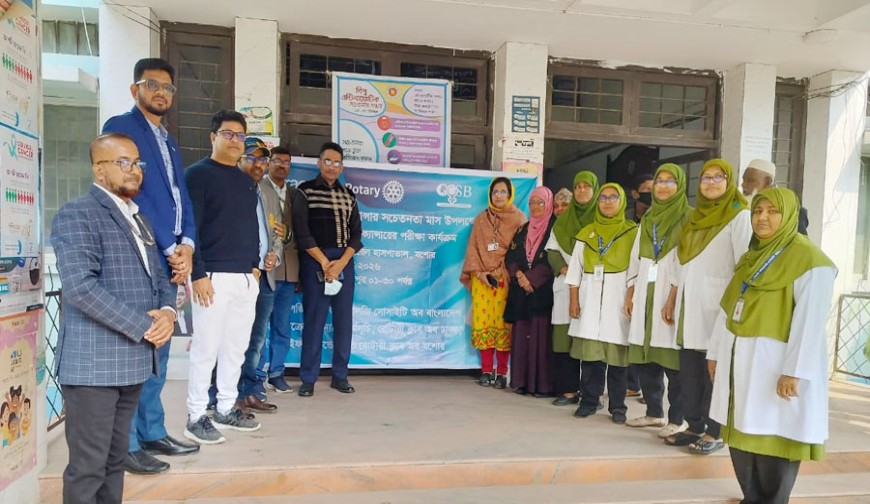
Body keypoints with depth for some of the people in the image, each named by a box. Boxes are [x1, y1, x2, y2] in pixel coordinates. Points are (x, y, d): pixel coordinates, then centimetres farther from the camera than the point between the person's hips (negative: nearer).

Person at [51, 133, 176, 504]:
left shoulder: (138, 218, 17)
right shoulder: (77, 215, -9)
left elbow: (159, 275, 18)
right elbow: (81, 288, -21)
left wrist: (168, 312, -3)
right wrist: (145, 327, -17)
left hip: (132, 359, 8)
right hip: (94, 362, -8)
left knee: (115, 460, 17)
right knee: (88, 467, 3)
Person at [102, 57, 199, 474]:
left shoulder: (169, 143, 21)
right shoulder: (121, 127, -3)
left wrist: (186, 245, -2)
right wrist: (169, 248, -13)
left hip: (168, 261, 8)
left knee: (157, 352, 13)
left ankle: (152, 432, 24)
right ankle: (126, 444, 8)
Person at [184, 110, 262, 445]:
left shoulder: (247, 181, 19)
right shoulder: (198, 174, -2)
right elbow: (190, 227, -9)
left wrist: (255, 265, 14)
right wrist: (199, 274, -15)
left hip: (246, 278, 7)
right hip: (214, 276, -7)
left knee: (237, 347, 11)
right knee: (206, 348, -2)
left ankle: (226, 409, 24)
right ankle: (196, 417, 11)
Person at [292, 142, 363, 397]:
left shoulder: (348, 195, 13)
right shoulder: (305, 191, 2)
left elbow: (356, 234, 7)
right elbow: (302, 233, -6)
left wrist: (340, 263, -7)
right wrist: (324, 262, -12)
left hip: (344, 262, 4)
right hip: (315, 261, -4)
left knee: (344, 318, 5)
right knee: (314, 319, -3)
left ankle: (340, 376, 15)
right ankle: (308, 378, 7)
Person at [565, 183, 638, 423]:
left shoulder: (632, 232, 5)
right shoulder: (586, 233, 13)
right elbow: (575, 269, 10)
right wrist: (574, 301, 2)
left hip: (618, 298, -2)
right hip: (590, 298, 2)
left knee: (617, 354, 0)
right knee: (589, 353, 2)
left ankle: (617, 406, 11)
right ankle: (588, 401, 12)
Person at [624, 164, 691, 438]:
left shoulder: (688, 219, -1)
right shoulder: (647, 219, 17)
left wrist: (674, 298, -16)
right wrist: (630, 295, 11)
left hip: (672, 296, -6)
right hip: (645, 295, 6)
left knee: (671, 358, -5)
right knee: (644, 357, 8)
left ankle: (677, 418, 8)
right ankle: (654, 411, 21)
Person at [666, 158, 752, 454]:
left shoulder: (739, 215, -4)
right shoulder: (695, 216, 16)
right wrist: (673, 299, 15)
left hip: (716, 304, -6)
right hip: (689, 303, 6)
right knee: (689, 369, 9)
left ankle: (714, 433, 13)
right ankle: (694, 426, 21)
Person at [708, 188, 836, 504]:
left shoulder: (808, 259, -9)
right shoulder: (750, 257, 15)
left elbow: (811, 321, -16)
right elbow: (727, 308, 15)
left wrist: (794, 371, -20)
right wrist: (716, 352, 14)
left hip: (774, 363, -7)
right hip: (739, 360, 7)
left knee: (771, 439, 1)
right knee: (741, 436, 12)